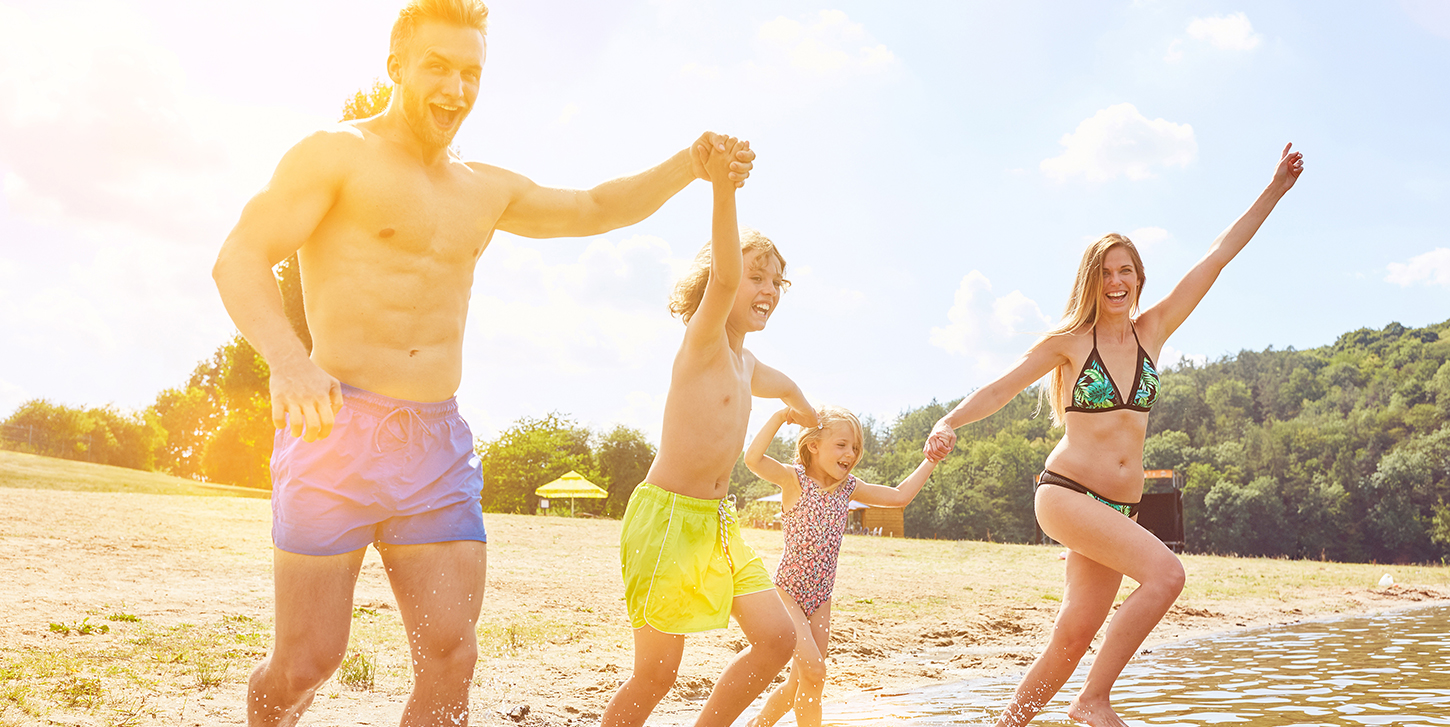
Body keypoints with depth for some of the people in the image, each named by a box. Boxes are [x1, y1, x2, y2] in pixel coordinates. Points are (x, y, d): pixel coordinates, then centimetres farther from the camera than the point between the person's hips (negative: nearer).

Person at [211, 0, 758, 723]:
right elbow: (239, 259, -12)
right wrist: (287, 358, -32)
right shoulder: (335, 155, -1)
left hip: (438, 444, 5)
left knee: (451, 658, -2)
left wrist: (689, 166, 7)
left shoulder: (485, 190, 19)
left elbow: (596, 208, 25)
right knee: (305, 663, -1)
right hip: (338, 428, -5)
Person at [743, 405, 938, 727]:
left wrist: (931, 460, 10)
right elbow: (753, 458, -29)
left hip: (820, 598, 6)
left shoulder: (848, 487, 6)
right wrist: (779, 416, -26)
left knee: (801, 681, 12)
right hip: (787, 592, -6)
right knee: (814, 671, -15)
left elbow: (899, 496, 12)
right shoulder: (794, 479, -11)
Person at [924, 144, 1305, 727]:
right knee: (1166, 573, -24)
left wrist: (1275, 191, 12)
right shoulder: (1069, 340, -1)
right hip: (1066, 493, -5)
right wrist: (949, 425, -18)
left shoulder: (1152, 332, 9)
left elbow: (1216, 258, 10)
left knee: (1074, 640, 3)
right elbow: (1002, 388, -1)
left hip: (1118, 510, 5)